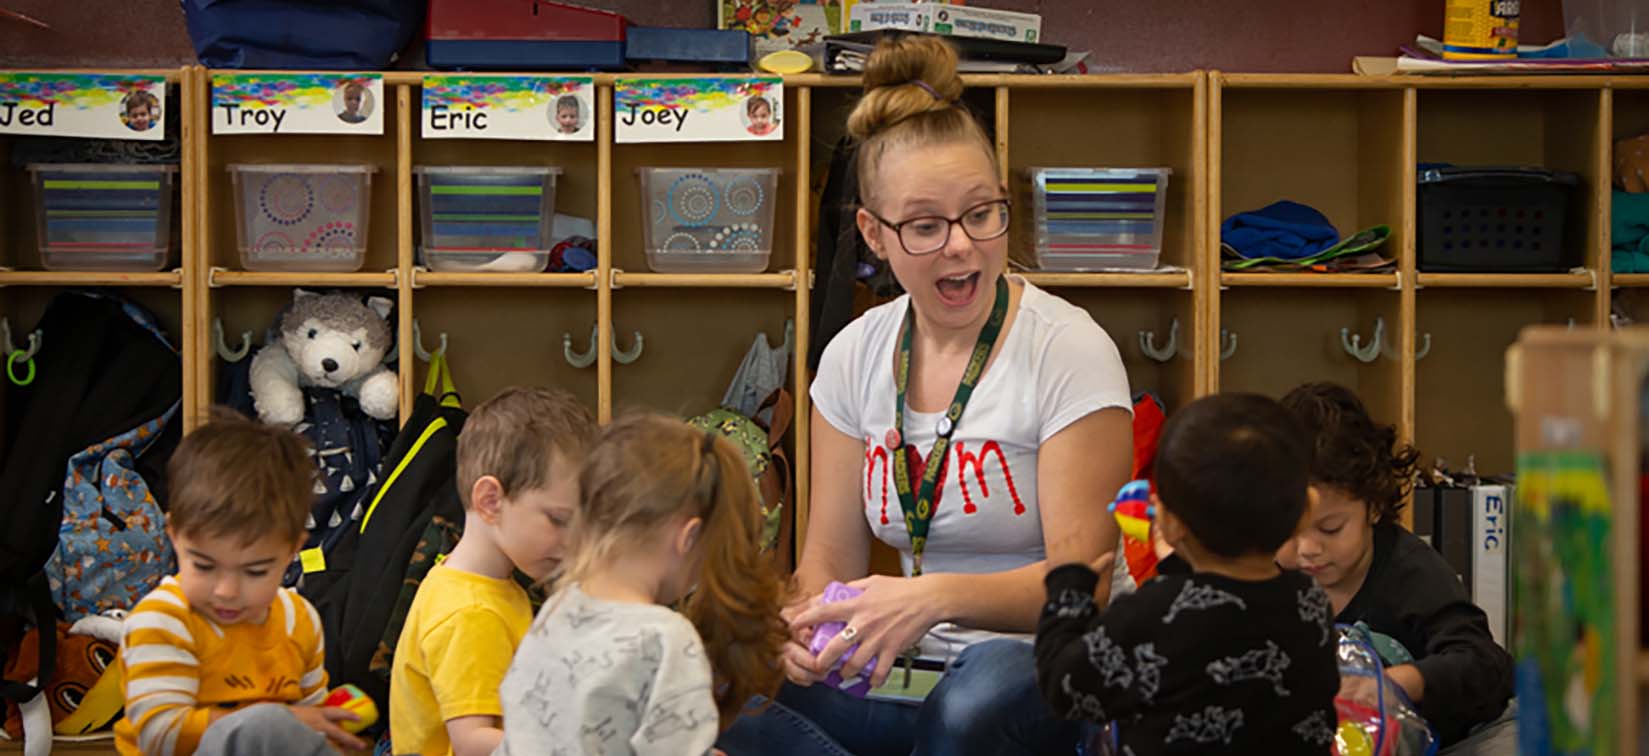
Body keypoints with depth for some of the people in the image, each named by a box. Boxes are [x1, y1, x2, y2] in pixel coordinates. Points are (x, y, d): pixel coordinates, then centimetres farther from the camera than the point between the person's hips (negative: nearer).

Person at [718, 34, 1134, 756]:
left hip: (1051, 676, -4)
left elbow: (1080, 579, -12)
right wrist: (806, 620, -15)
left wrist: (938, 596, -31)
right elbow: (831, 559, 10)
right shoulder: (855, 357, 7)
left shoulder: (1070, 351, -8)